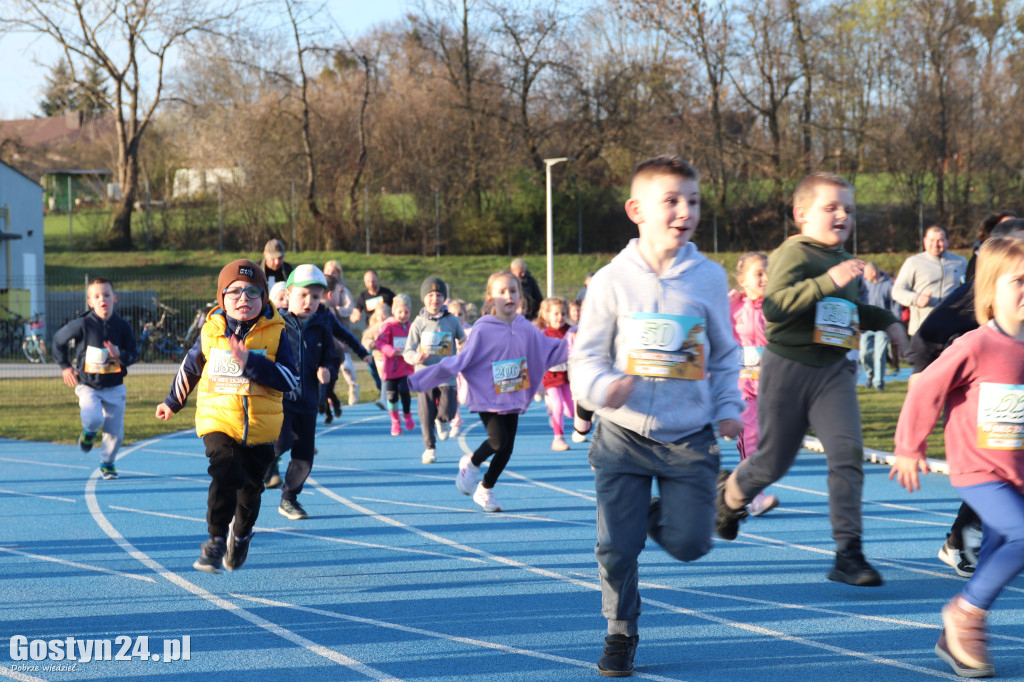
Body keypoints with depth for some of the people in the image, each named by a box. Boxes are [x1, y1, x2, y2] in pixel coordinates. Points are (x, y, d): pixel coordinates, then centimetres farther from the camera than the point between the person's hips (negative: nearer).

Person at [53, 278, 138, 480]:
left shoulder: (122, 326, -5)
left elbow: (133, 355, 0)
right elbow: (58, 339, 5)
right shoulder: (83, 325, -11)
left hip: (114, 388, 2)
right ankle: (89, 432, 12)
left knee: (115, 432, 3)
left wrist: (120, 355, -22)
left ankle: (107, 462, 32)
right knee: (94, 419, -27)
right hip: (88, 386, -2)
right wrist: (65, 366, 3)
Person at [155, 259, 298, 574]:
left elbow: (290, 380, -15)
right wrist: (172, 402, 27)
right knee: (226, 474, -23)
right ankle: (216, 541, -14)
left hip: (261, 428, 1)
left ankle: (241, 535, 41)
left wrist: (250, 363, -25)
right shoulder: (211, 332, 0)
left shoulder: (275, 333, -5)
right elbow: (190, 368, 17)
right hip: (218, 421, -1)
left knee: (251, 486, 13)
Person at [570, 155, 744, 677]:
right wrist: (602, 386, -22)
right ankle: (620, 633, 21)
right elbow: (586, 355, -1)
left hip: (689, 437, 1)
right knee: (616, 548, -2)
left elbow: (725, 354, 13)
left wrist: (728, 408, 2)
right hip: (624, 436, -1)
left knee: (689, 544, -6)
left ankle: (657, 514, 29)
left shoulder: (709, 278, 0)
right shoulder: (612, 281, -5)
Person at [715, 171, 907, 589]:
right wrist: (828, 281, -35)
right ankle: (730, 492, 42)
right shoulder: (793, 253, -12)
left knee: (848, 451, -15)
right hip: (788, 367, -6)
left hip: (833, 370, 6)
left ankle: (849, 555, -15)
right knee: (774, 461, 6)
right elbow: (774, 305, -30)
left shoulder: (844, 261, 14)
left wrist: (886, 321, 25)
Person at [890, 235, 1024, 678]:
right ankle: (965, 612, -5)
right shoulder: (975, 347, -15)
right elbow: (926, 391, -8)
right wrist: (910, 450, -1)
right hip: (979, 471, -7)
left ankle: (954, 639, 26)